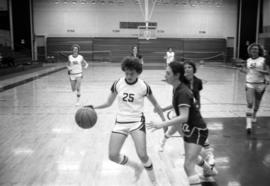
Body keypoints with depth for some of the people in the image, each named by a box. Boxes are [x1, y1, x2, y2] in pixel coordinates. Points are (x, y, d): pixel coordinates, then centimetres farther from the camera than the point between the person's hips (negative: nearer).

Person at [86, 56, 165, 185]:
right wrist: (93, 107, -8)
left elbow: (155, 104, 5)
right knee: (113, 156, -3)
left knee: (142, 155, -14)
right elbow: (108, 103, 7)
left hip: (137, 121, -3)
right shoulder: (117, 84, -3)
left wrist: (164, 121, 6)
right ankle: (135, 167, 26)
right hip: (120, 122, 3)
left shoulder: (144, 86, -8)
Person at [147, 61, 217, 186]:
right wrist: (163, 109, 22)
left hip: (197, 130, -10)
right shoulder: (176, 88, -1)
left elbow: (184, 117, -38)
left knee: (188, 166, -17)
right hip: (189, 129, 10)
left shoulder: (183, 92, -27)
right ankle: (210, 170, 59)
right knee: (192, 156, 31)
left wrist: (162, 124, -44)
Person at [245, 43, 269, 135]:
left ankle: (254, 116, 45)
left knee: (257, 103, 16)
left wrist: (260, 71, -22)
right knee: (249, 104, -12)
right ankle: (248, 124, -16)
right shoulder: (248, 60, 6)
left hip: (260, 84, 0)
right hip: (249, 84, 1)